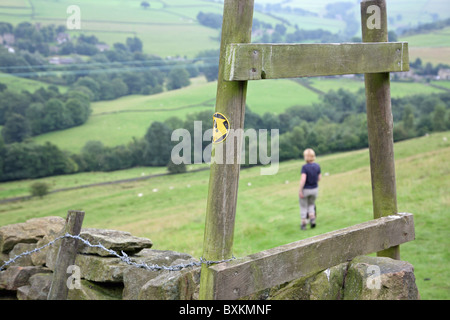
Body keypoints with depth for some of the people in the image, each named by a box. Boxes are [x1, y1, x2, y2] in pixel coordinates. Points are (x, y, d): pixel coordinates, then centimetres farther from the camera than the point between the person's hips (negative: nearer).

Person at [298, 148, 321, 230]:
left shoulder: (304, 167, -22)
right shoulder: (317, 166, -7)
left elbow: (303, 179, -27)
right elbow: (319, 178, 2)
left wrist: (300, 191, -20)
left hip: (305, 190, -4)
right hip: (315, 189, 4)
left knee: (303, 207, 15)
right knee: (311, 205, 25)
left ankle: (303, 224, 20)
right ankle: (312, 219, 5)